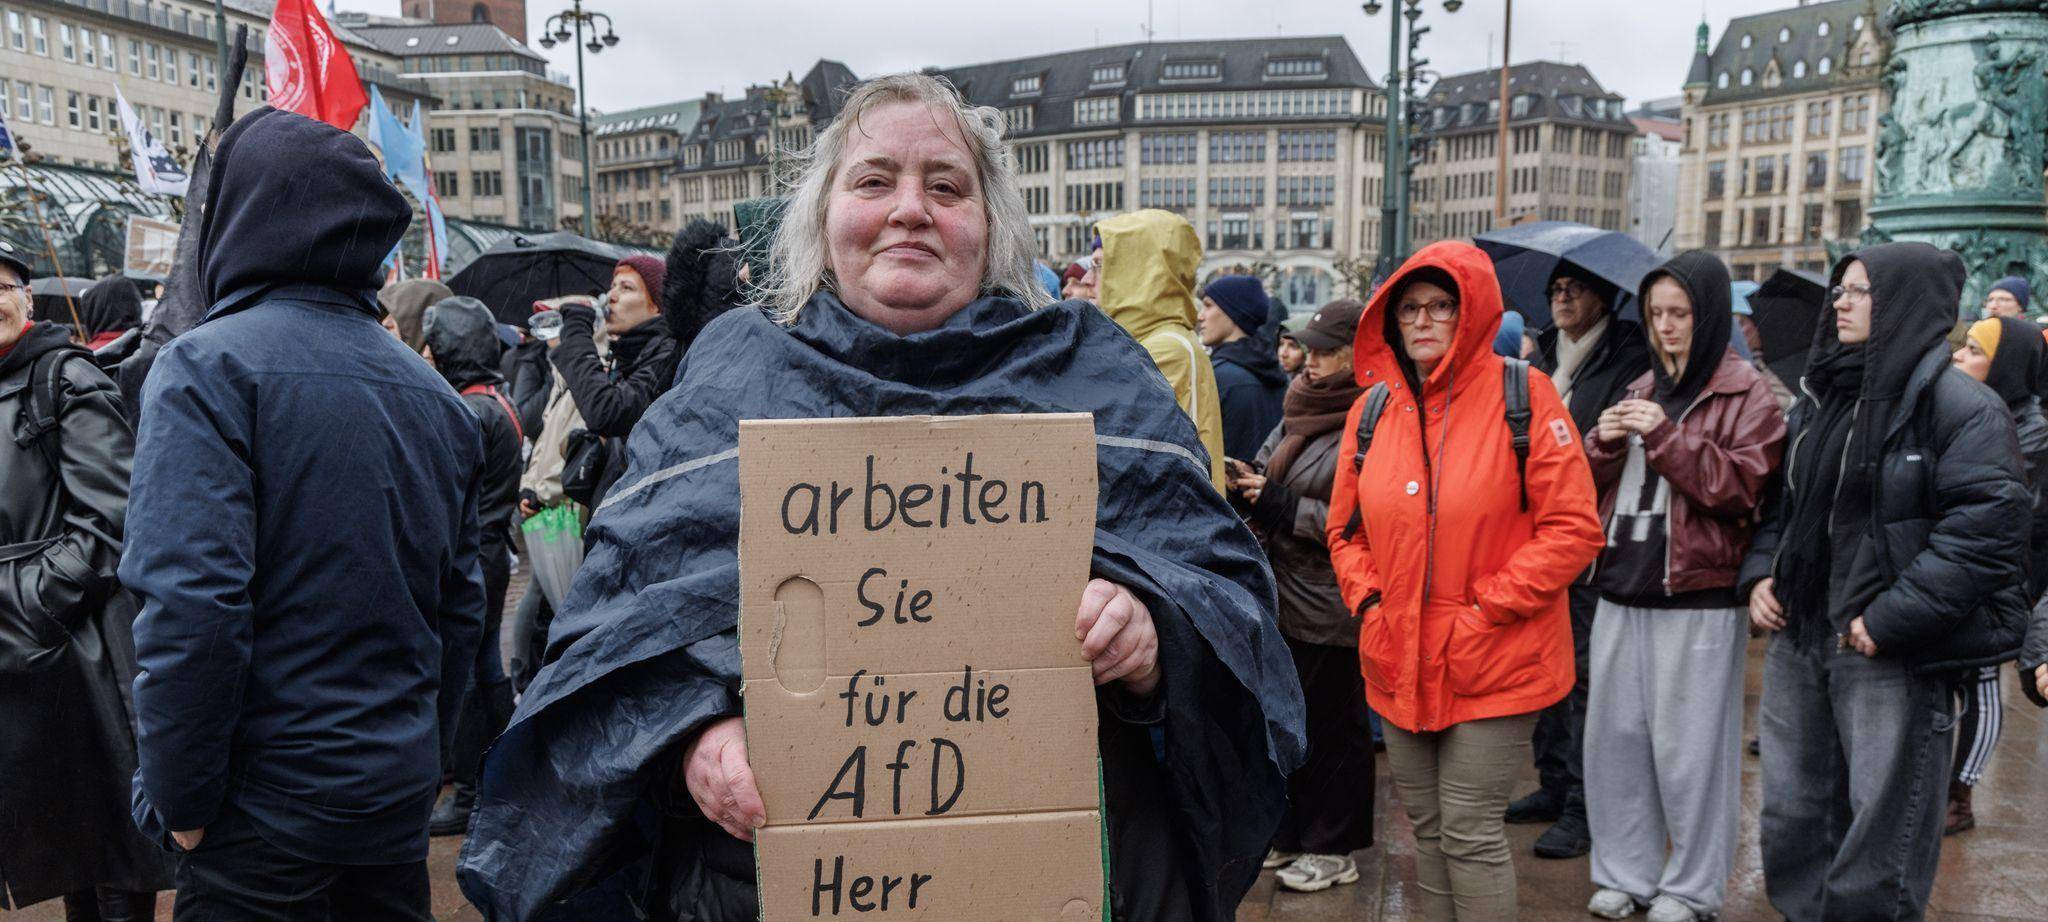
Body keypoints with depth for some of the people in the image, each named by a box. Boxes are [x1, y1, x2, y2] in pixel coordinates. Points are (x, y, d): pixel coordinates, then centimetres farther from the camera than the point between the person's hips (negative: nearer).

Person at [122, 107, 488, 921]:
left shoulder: (206, 368, -13)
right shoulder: (431, 389, 7)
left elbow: (191, 605, -22)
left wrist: (181, 800, -11)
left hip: (267, 805, -6)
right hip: (399, 797, 6)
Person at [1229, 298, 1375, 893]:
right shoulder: (1303, 411, 9)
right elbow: (1269, 464, 17)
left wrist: (1281, 506, -19)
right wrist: (1247, 483, -4)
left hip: (1332, 611, -9)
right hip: (1285, 598, 9)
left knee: (1332, 726, 6)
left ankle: (1334, 849, 22)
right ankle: (1289, 833, 33)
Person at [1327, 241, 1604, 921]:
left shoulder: (1521, 396, -9)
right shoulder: (1371, 411, 6)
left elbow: (1573, 528, -11)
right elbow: (1345, 528, 15)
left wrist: (1487, 608, -14)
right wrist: (1368, 599, -1)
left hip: (1492, 661, -5)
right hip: (1399, 661, 5)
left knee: (1470, 830, -1)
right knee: (1427, 828, 16)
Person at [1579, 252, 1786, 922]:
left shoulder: (1746, 396, -3)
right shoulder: (1642, 390, 15)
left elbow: (1741, 486, -14)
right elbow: (1594, 485, 16)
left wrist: (1666, 436, -19)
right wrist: (1604, 442, -4)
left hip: (1698, 601, -6)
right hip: (1622, 589, 6)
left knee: (1687, 747, 1)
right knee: (1615, 736, 10)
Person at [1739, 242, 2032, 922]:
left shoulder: (1960, 405, -10)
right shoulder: (1819, 399, 13)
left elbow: (1985, 524, -18)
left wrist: (1890, 618, -21)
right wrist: (1760, 574, 5)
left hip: (1893, 657, -7)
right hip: (1799, 636, 7)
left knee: (1882, 822, 2)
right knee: (1791, 812, 15)